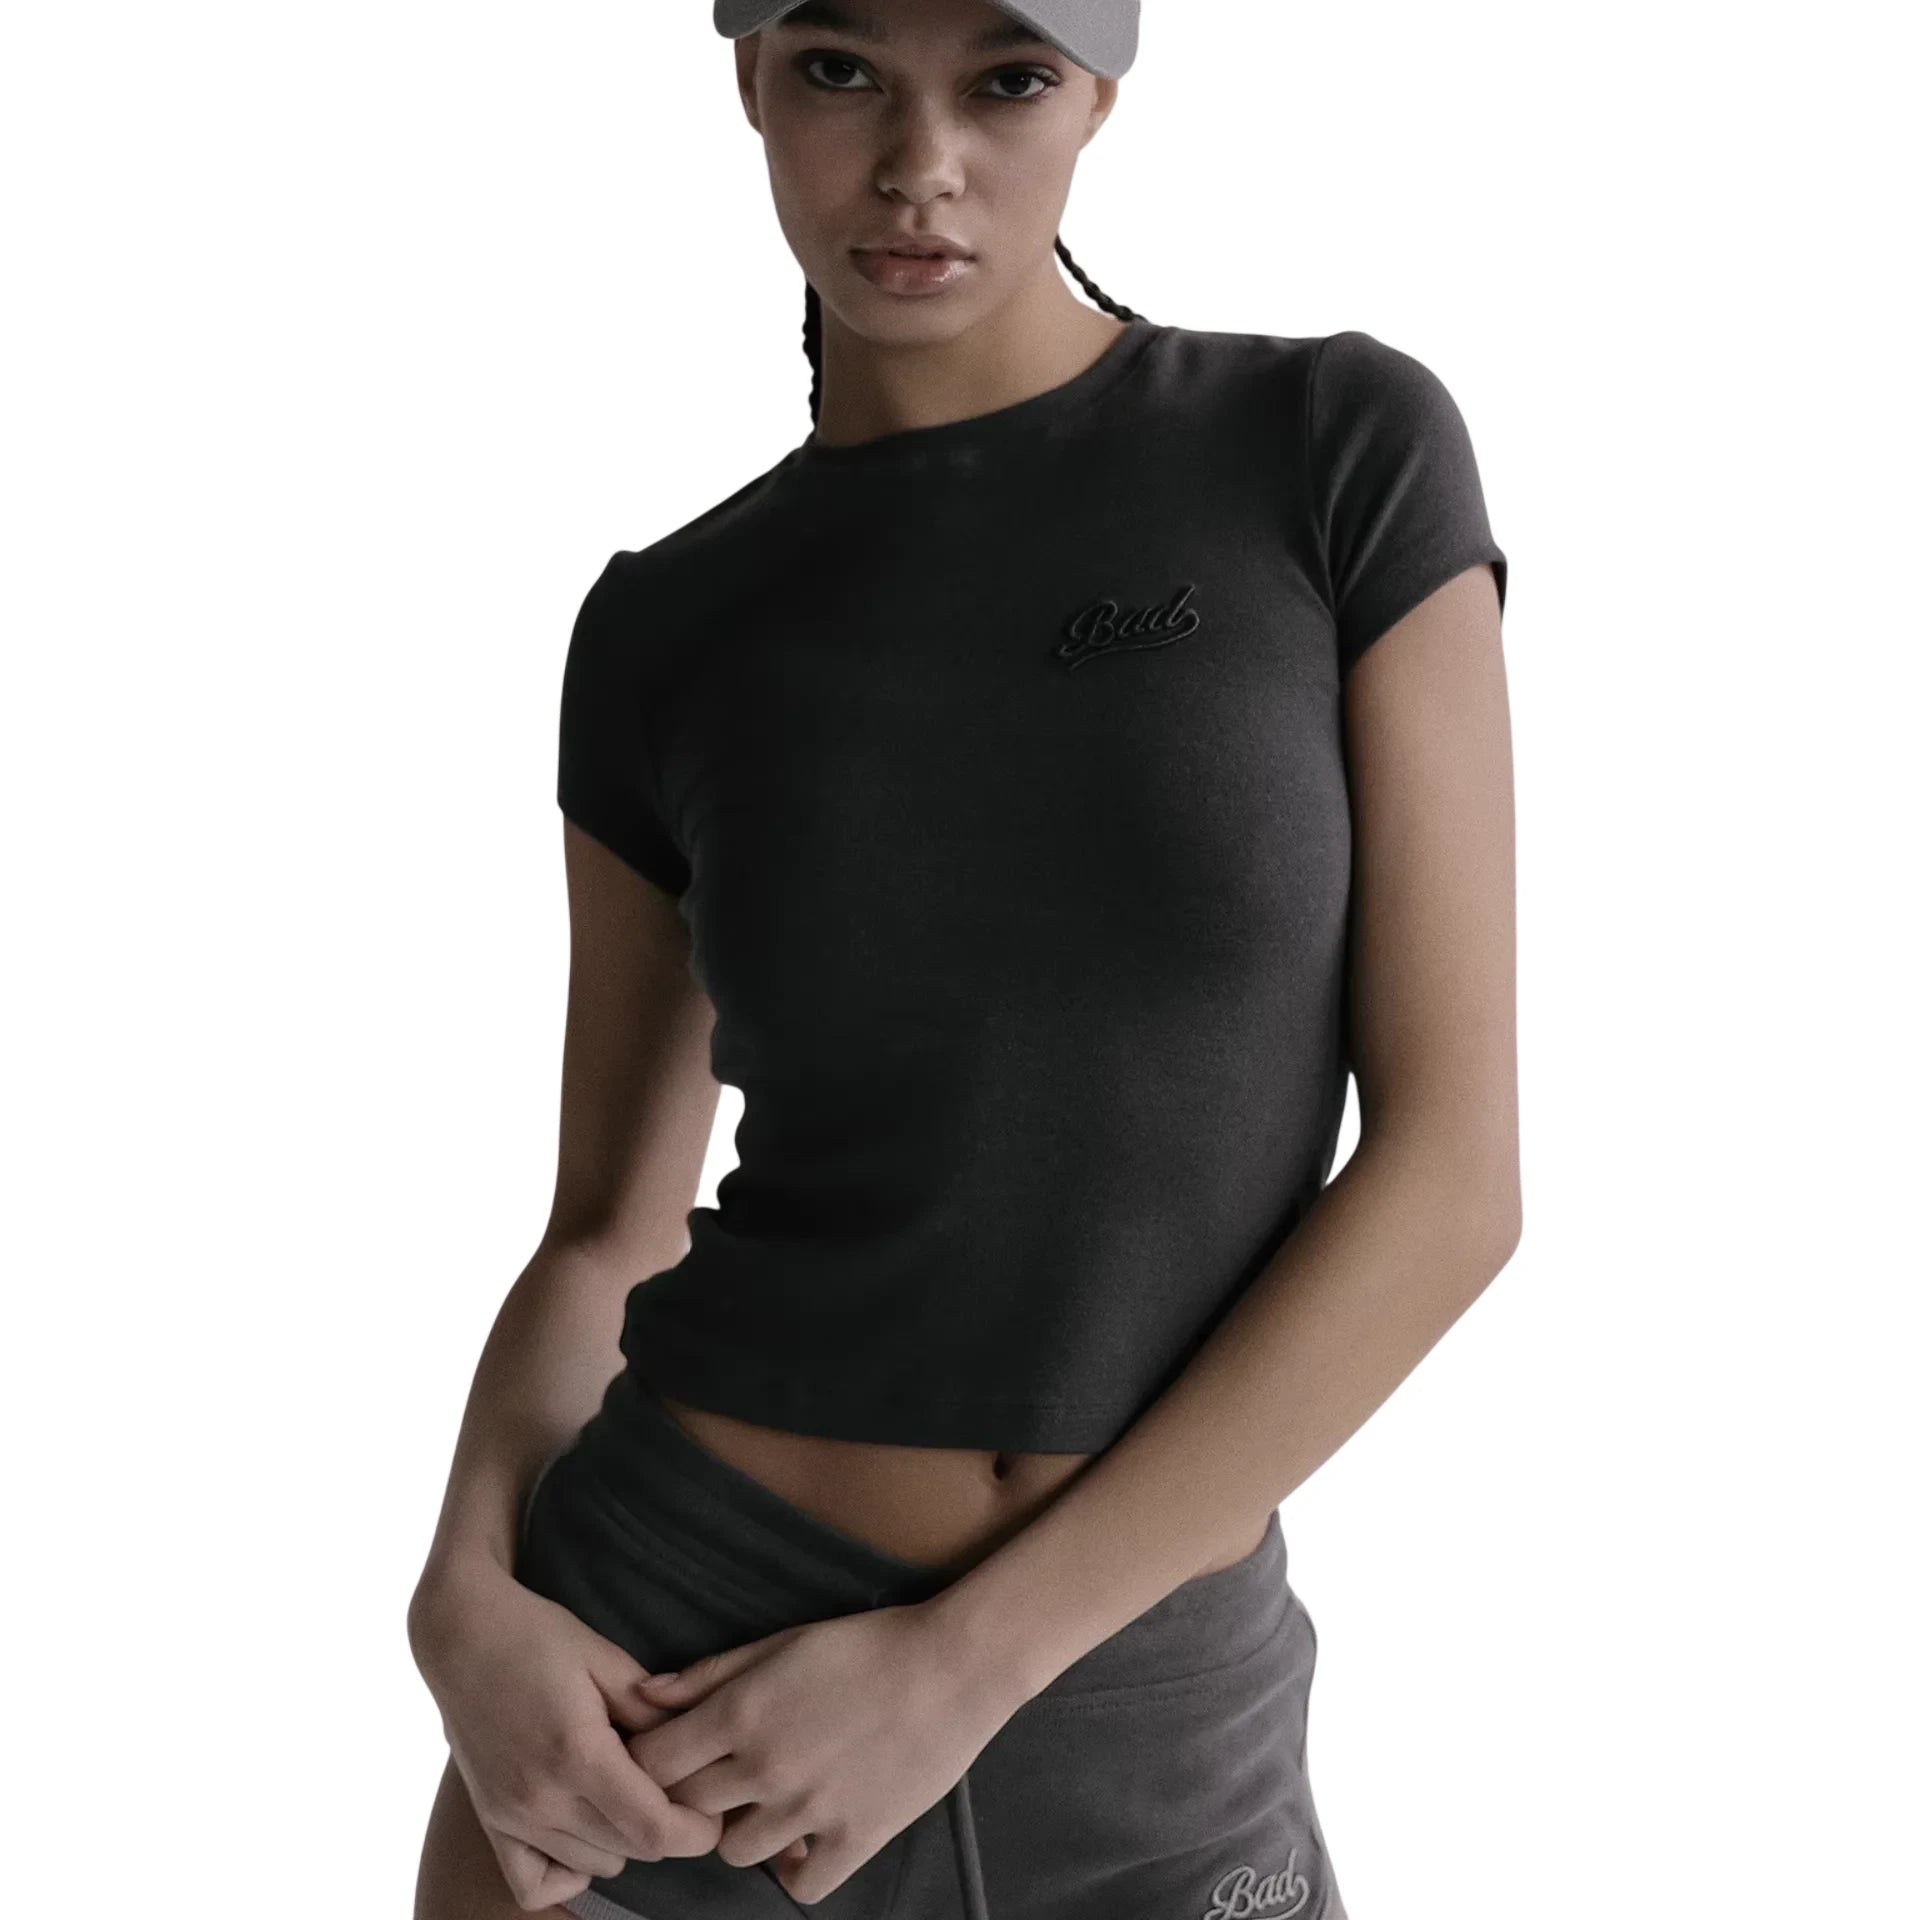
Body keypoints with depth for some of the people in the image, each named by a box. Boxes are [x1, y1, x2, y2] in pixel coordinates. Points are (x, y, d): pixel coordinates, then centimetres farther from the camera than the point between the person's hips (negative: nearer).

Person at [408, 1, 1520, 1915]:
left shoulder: (1352, 451, -6)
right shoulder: (667, 639, 1)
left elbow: (1451, 1170, -11)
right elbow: (603, 1247, 7)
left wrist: (956, 1666, -16)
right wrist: (470, 1619, -15)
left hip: (1133, 1754, -1)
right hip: (669, 1684, 1)